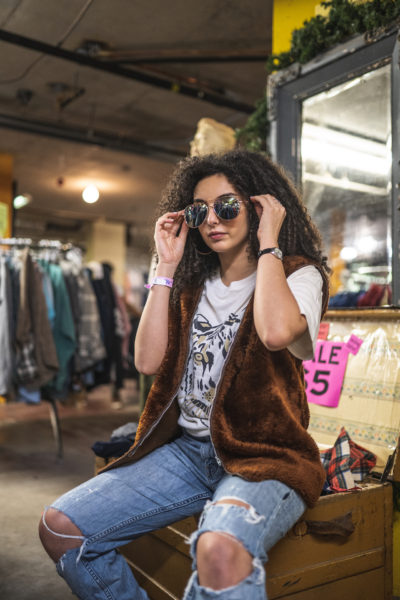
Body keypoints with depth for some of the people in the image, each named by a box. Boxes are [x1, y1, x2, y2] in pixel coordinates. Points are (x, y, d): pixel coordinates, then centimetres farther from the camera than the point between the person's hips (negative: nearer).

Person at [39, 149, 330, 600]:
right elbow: (148, 360, 0)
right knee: (59, 527, -5)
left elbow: (276, 332, -26)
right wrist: (167, 266, 1)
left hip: (265, 454, -5)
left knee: (220, 551, -38)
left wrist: (268, 242, -13)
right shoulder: (193, 285, 14)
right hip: (188, 449, 6)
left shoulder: (298, 274, -1)